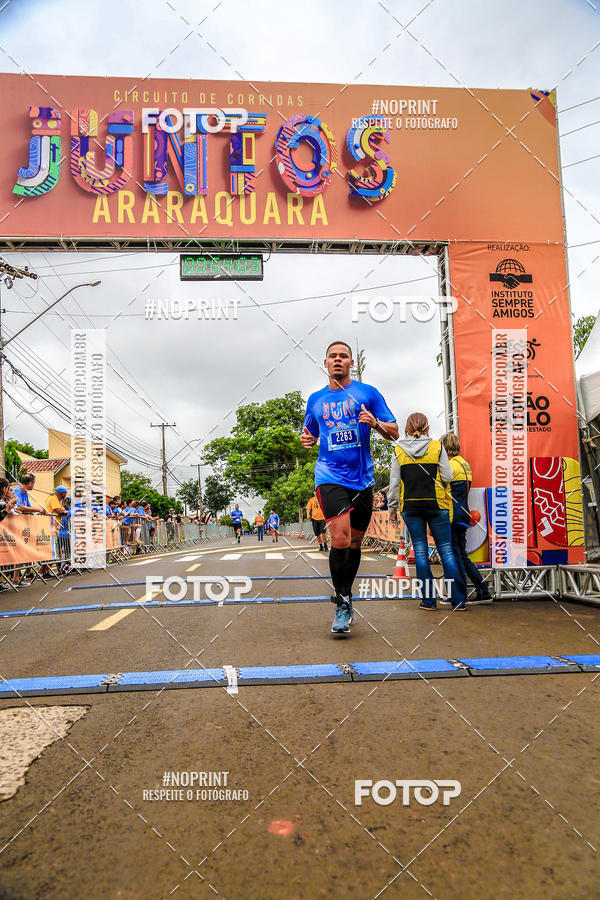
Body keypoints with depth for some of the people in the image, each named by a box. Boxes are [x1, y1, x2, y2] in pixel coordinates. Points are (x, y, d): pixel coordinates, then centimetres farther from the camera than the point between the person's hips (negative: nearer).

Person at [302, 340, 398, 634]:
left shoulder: (368, 393, 5)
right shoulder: (316, 399, 11)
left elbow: (394, 432, 4)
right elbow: (311, 434, 24)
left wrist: (375, 423, -16)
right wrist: (307, 439, 0)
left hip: (362, 478, 1)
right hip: (330, 477, -1)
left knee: (354, 541, 10)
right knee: (340, 539, -16)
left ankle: (345, 596, 30)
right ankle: (342, 604, -2)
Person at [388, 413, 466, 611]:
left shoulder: (398, 450, 1)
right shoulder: (437, 447, -1)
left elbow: (394, 483, 1)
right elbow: (447, 477, -4)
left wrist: (392, 508, 8)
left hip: (410, 506, 1)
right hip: (436, 505, -1)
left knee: (420, 552, 8)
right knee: (446, 550, 6)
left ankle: (428, 600, 10)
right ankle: (458, 600, 6)